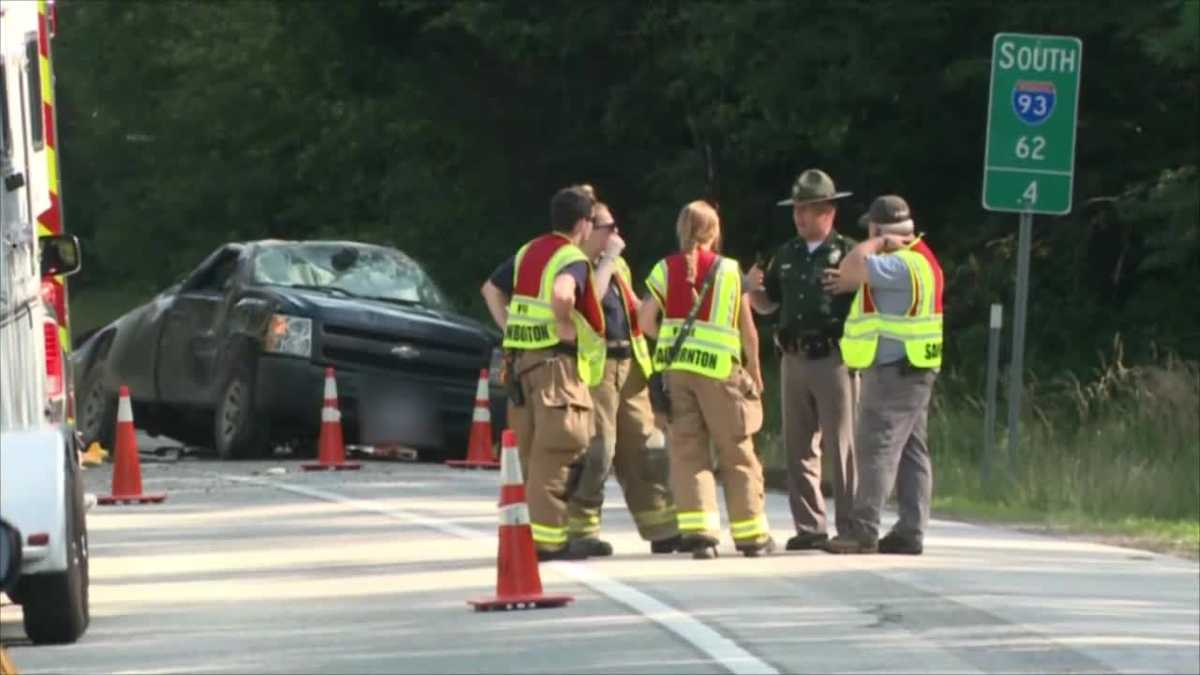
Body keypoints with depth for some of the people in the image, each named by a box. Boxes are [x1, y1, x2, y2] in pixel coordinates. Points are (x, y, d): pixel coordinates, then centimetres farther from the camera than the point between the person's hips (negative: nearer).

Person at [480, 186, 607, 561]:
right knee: (554, 452, -7)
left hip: (520, 360, 8)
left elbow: (491, 289, 25)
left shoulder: (528, 252, 15)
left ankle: (528, 532, 18)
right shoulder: (573, 260, -10)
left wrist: (510, 328, 17)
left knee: (532, 451, 14)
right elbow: (562, 294, -32)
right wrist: (566, 329, -16)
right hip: (555, 361, -8)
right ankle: (547, 539, -9)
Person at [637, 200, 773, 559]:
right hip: (718, 368, -2)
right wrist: (754, 371, 15)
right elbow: (747, 329, 2)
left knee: (687, 452, 4)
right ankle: (751, 535, 14)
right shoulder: (729, 271, -1)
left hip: (673, 368, 2)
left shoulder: (666, 269, 4)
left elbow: (645, 319, -2)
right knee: (737, 454, 9)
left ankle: (698, 530, -8)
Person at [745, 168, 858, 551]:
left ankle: (850, 527, -4)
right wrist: (754, 289, 1)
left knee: (841, 447, -6)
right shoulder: (787, 255, 15)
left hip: (833, 358, -7)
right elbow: (767, 305, 21)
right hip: (794, 359, 7)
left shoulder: (847, 253, -3)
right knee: (799, 448, 9)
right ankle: (809, 528, 15)